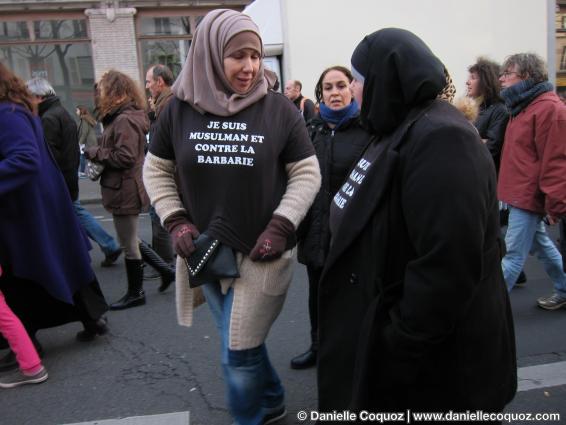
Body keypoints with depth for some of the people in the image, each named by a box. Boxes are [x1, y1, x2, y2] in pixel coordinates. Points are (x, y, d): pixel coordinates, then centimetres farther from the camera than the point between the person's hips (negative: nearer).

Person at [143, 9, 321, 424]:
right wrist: (175, 221, -3)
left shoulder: (278, 108, -10)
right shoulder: (180, 109, -3)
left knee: (240, 355, 2)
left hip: (262, 254, -4)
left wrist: (281, 225, -14)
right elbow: (156, 169, 9)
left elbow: (307, 172, -3)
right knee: (239, 344, 22)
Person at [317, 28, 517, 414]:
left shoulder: (439, 139, -25)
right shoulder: (404, 130, 9)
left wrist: (402, 347, -24)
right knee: (384, 408, 24)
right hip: (384, 321, 10)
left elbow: (447, 266, -31)